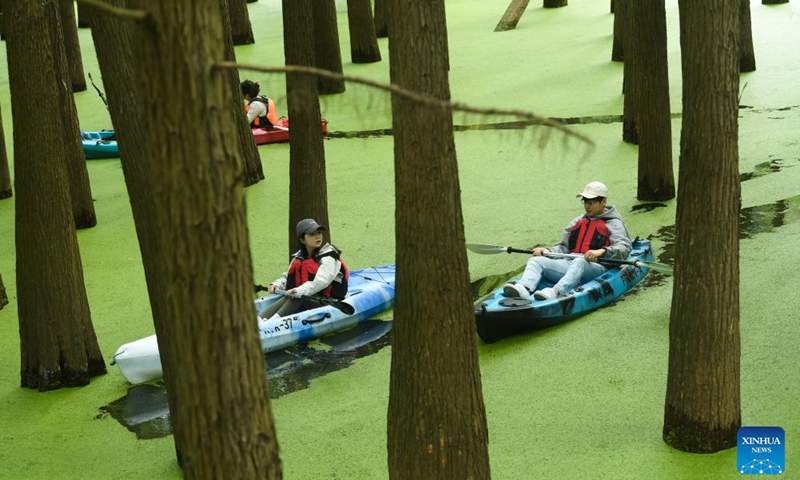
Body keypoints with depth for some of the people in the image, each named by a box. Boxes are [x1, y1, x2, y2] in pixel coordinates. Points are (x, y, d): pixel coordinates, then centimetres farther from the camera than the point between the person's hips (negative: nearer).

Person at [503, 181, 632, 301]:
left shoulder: (614, 223, 9)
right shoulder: (577, 222, 27)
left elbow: (624, 249, -8)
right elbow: (563, 247, 23)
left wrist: (602, 251, -27)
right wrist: (547, 251, 1)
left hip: (596, 267, -6)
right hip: (570, 263, 6)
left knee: (579, 262, -40)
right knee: (536, 261, -14)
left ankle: (555, 292, -62)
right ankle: (524, 288, -44)